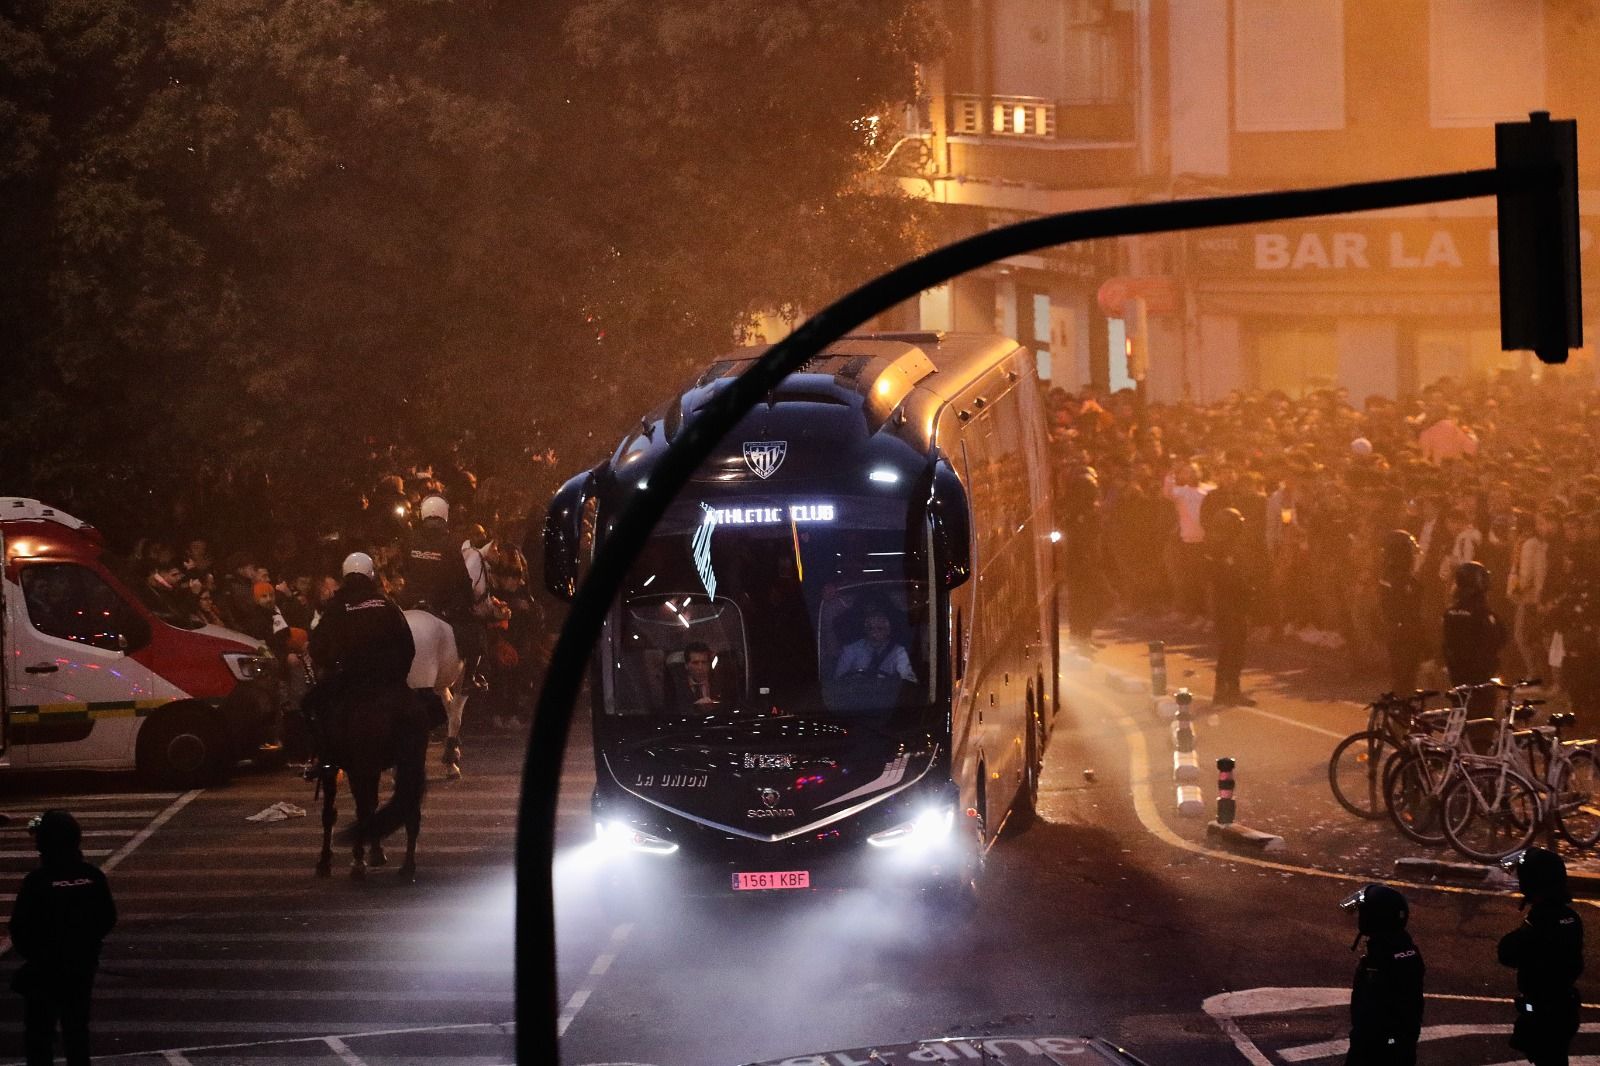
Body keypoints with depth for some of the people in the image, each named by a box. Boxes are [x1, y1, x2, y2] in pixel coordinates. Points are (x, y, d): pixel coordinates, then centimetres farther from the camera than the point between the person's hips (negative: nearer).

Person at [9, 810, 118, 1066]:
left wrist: (31, 953, 4)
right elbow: (108, 920, 1)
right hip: (83, 966, 4)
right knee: (77, 1027, 17)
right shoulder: (93, 877, -8)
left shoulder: (37, 882, -20)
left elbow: (20, 929, -15)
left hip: (45, 969, -4)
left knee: (39, 1034, 6)